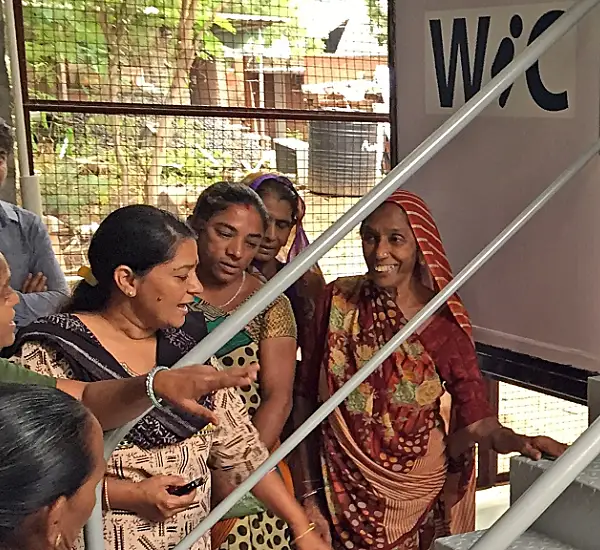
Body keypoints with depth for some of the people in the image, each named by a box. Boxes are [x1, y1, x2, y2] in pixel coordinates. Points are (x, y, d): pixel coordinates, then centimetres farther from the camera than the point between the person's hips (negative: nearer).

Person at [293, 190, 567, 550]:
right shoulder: (339, 301, -7)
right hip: (346, 492, 1)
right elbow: (307, 396, -3)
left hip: (419, 492, -1)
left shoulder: (445, 321, -10)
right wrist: (311, 490, -4)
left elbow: (475, 419, -12)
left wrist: (517, 441, -33)